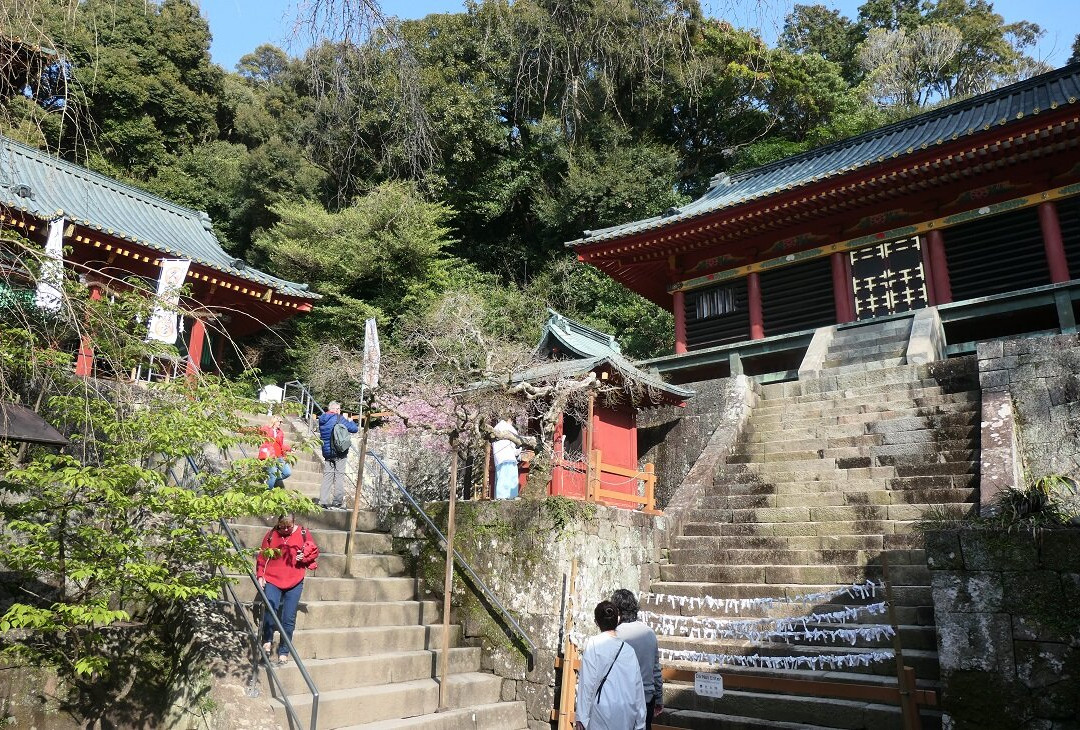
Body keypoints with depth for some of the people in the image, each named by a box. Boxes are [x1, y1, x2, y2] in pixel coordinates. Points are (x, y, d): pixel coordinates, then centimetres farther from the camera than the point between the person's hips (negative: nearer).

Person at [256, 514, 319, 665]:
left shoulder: (303, 534, 2)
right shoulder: (271, 534, 3)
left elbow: (314, 552, 11)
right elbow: (262, 556, 8)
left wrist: (304, 557, -8)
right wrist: (260, 575, 0)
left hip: (294, 583, 0)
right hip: (272, 580, 0)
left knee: (289, 619, 0)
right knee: (271, 607, -24)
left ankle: (283, 652, 12)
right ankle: (267, 640, -1)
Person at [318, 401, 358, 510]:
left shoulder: (322, 420, 9)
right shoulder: (339, 418, -12)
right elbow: (354, 429, -12)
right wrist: (349, 420, 9)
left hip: (327, 452, 6)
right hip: (339, 452, -6)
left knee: (327, 476, 9)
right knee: (339, 476, -1)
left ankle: (323, 501, 5)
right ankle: (337, 502, -2)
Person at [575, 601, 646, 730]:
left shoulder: (593, 643, -3)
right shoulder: (628, 649, 8)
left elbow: (587, 682, -7)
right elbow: (637, 686, 8)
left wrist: (581, 716, -3)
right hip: (627, 715, 4)